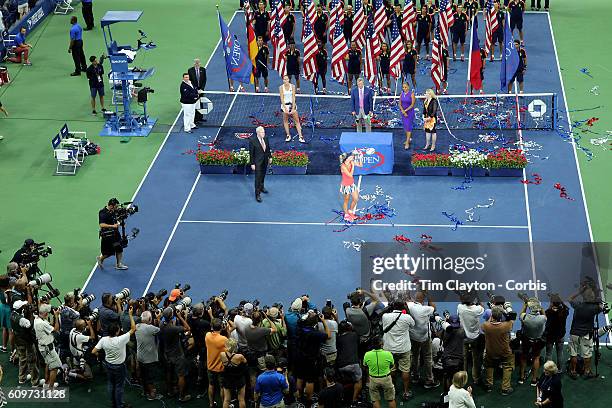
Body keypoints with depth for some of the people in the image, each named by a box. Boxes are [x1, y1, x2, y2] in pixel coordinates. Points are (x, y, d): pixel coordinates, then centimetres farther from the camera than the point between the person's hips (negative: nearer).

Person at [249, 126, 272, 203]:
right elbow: (251, 153, -16)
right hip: (257, 161, -6)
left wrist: (270, 157, 13)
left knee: (263, 175, 23)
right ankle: (257, 194, 4)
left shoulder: (266, 138, -4)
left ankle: (261, 187, 46)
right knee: (258, 177, -2)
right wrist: (252, 164, -14)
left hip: (265, 160, 6)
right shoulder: (252, 140, -20)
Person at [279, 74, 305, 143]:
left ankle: (300, 136, -2)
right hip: (285, 104, 0)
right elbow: (282, 99, -8)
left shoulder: (292, 86, -6)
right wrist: (285, 109, -15)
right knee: (285, 120, 5)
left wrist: (293, 108, -14)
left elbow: (293, 98, -8)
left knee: (297, 120, -2)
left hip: (292, 104, 0)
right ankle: (288, 135, 17)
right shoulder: (281, 87, -7)